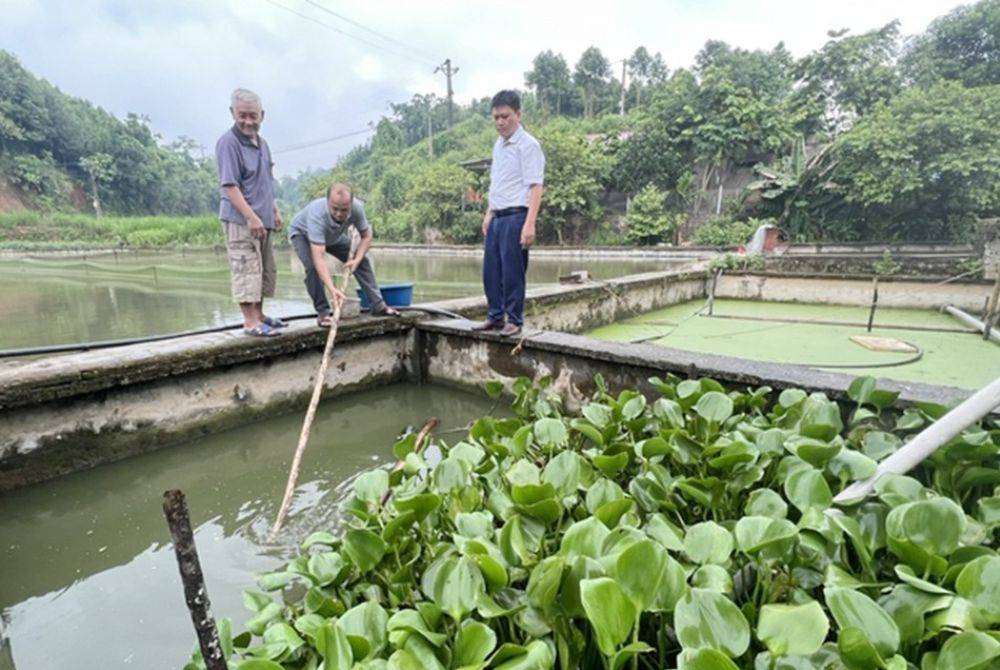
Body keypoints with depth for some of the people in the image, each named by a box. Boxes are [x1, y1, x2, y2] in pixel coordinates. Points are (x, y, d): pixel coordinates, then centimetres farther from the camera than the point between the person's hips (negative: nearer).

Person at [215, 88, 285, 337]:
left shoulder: (262, 143, 15)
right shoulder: (229, 142, -11)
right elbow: (229, 185, -18)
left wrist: (275, 211, 18)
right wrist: (251, 216, -23)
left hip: (262, 219, 9)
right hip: (240, 220, -9)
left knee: (265, 270, 12)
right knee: (246, 269, -9)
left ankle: (259, 316, 22)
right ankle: (250, 322, -6)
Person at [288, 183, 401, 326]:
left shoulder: (357, 208, -32)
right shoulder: (317, 215, -46)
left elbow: (366, 236, -14)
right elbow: (319, 258, -52)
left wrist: (357, 259, -29)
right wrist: (332, 289, -61)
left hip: (333, 235, 5)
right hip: (302, 233, -4)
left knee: (362, 261, -4)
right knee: (313, 266, -29)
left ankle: (378, 305, 5)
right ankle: (322, 312, -14)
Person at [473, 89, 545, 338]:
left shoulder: (528, 145, -9)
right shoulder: (498, 145, 16)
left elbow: (535, 187, -17)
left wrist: (529, 224, -24)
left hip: (515, 216, -8)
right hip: (497, 217, 8)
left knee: (512, 271, -3)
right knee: (491, 270, 10)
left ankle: (514, 320, 10)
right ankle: (495, 317, 23)